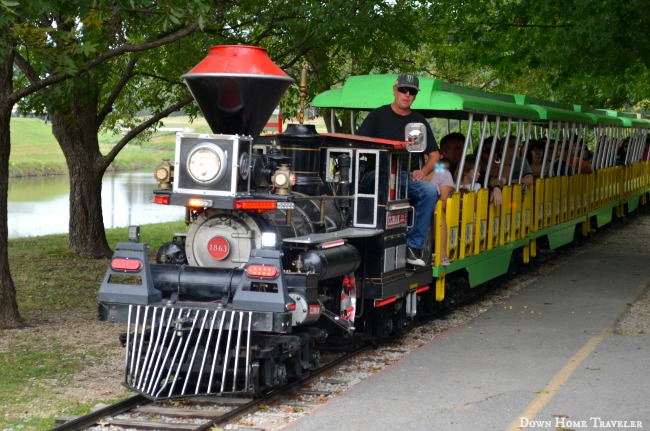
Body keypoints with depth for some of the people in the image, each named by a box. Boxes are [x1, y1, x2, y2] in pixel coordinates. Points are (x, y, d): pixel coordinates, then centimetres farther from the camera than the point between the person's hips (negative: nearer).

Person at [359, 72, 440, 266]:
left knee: (430, 191, -29)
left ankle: (413, 245, -24)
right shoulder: (378, 116, 11)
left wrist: (422, 171, -2)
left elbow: (434, 155, 19)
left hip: (409, 177, 3)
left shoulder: (419, 122, 19)